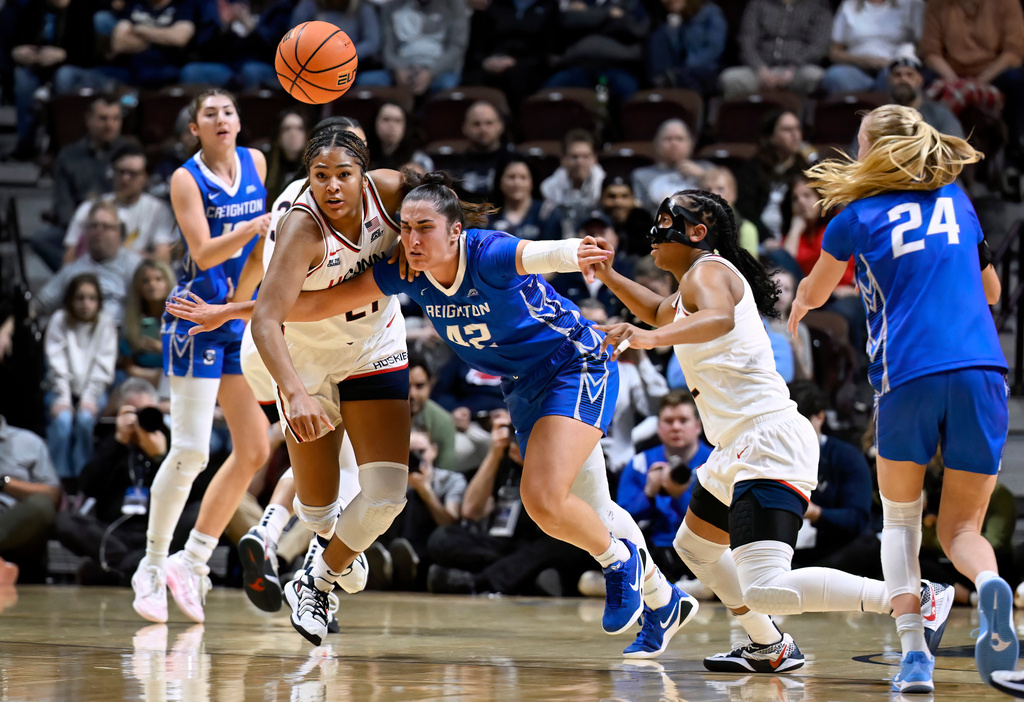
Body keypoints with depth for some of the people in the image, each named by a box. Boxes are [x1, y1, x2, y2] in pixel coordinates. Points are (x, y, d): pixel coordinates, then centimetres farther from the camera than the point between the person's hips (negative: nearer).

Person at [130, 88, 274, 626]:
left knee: (254, 450, 3)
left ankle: (191, 562, 11)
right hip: (198, 319, -7)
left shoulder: (255, 163, 7)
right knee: (190, 450, -12)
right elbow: (203, 252, -22)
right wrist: (251, 228, -35)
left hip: (242, 320, 7)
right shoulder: (186, 179, -10)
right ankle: (151, 569, -1)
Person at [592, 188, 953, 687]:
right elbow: (661, 313, 46)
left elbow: (718, 318, -33)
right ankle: (769, 650, 39)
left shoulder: (706, 271, -8)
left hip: (769, 444, -11)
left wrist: (652, 338, -48)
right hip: (741, 448, 11)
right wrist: (609, 278, 34)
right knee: (694, 546, 31)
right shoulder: (692, 288, 22)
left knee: (765, 589, -25)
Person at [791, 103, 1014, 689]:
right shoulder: (957, 200, 19)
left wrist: (799, 304, 51)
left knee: (900, 516, 16)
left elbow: (814, 293, 29)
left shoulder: (856, 217, 10)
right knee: (961, 527, 8)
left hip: (908, 374, -2)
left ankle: (913, 648, -4)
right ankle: (990, 585, -28)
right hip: (982, 371, 2)